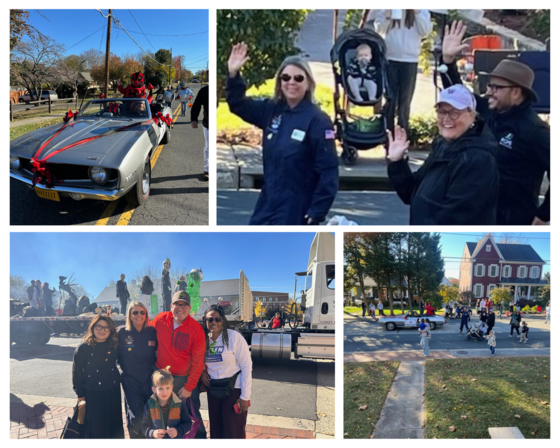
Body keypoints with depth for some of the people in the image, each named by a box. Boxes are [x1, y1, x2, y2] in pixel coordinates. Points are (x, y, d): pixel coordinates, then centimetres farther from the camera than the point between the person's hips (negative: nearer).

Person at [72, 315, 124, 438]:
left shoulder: (114, 346, -2)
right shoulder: (83, 348, -10)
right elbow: (77, 372, -5)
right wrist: (80, 394, -2)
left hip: (113, 392, 3)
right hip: (93, 394, -3)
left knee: (115, 423, 15)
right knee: (96, 426, 8)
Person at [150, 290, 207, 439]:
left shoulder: (197, 330, -15)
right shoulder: (160, 319, -8)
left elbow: (197, 362, -10)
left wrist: (189, 387, -10)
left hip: (185, 379, -3)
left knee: (192, 415, 7)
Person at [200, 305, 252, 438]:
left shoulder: (234, 337, -13)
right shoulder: (204, 339, 3)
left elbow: (246, 366, -12)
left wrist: (245, 396, -15)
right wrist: (202, 371, -2)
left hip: (234, 389, -5)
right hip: (213, 389, 5)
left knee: (234, 432, -1)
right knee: (216, 430, 14)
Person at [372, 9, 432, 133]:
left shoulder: (421, 10, 8)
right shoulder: (385, 8, 5)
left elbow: (425, 31, -3)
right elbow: (378, 30, 0)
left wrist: (417, 12, -12)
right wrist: (387, 16, -16)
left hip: (410, 60, 1)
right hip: (389, 59, -1)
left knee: (405, 100, 6)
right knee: (389, 99, 0)